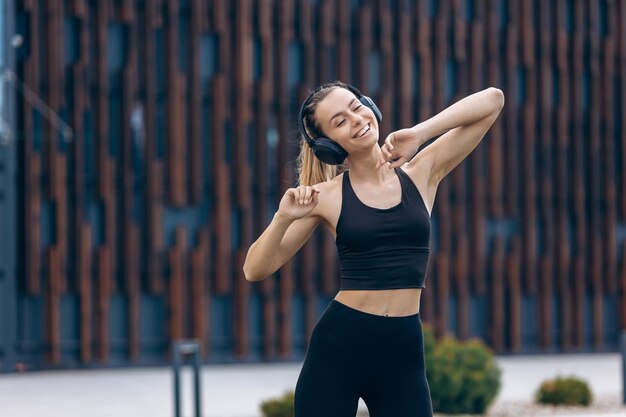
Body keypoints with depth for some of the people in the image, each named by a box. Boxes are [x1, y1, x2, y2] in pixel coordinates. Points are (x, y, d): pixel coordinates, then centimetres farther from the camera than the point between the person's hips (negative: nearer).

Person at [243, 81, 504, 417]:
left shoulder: (422, 173, 4)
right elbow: (255, 270, -1)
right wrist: (284, 217, -17)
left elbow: (492, 100, -1)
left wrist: (419, 133, -10)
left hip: (404, 350, 2)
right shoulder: (326, 197, -1)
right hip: (338, 344, -2)